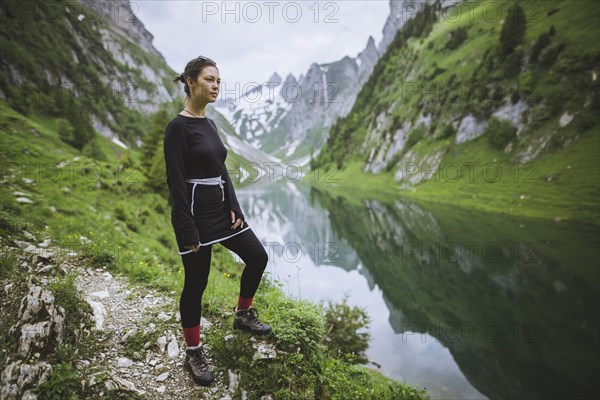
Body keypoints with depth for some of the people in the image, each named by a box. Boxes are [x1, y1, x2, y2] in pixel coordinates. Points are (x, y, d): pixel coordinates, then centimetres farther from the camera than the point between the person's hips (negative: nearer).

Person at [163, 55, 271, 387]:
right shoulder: (178, 126, -14)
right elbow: (175, 182, -18)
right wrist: (188, 232, -19)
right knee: (196, 283, 4)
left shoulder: (210, 124, 11)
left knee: (257, 256, 13)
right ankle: (193, 354, 24)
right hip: (195, 211, -8)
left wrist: (234, 208, 5)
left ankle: (242, 314, 35)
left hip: (222, 207, 9)